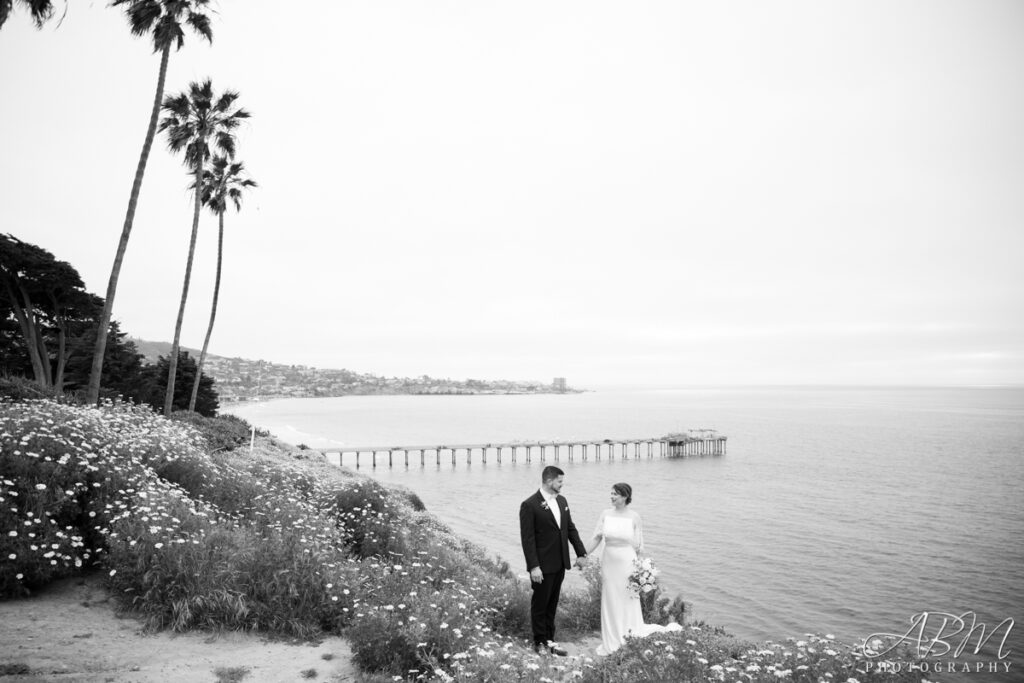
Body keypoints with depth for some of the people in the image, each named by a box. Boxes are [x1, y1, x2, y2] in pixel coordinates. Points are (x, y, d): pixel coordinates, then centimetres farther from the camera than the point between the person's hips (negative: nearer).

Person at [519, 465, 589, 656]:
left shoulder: (562, 500, 6)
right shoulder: (529, 505, -16)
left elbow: (571, 528, 12)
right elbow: (527, 539, -17)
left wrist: (581, 553, 8)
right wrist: (533, 566, -19)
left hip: (560, 563, 7)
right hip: (542, 566, -6)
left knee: (552, 604, 17)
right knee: (540, 604, 9)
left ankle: (549, 640, 28)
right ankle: (540, 642, 24)